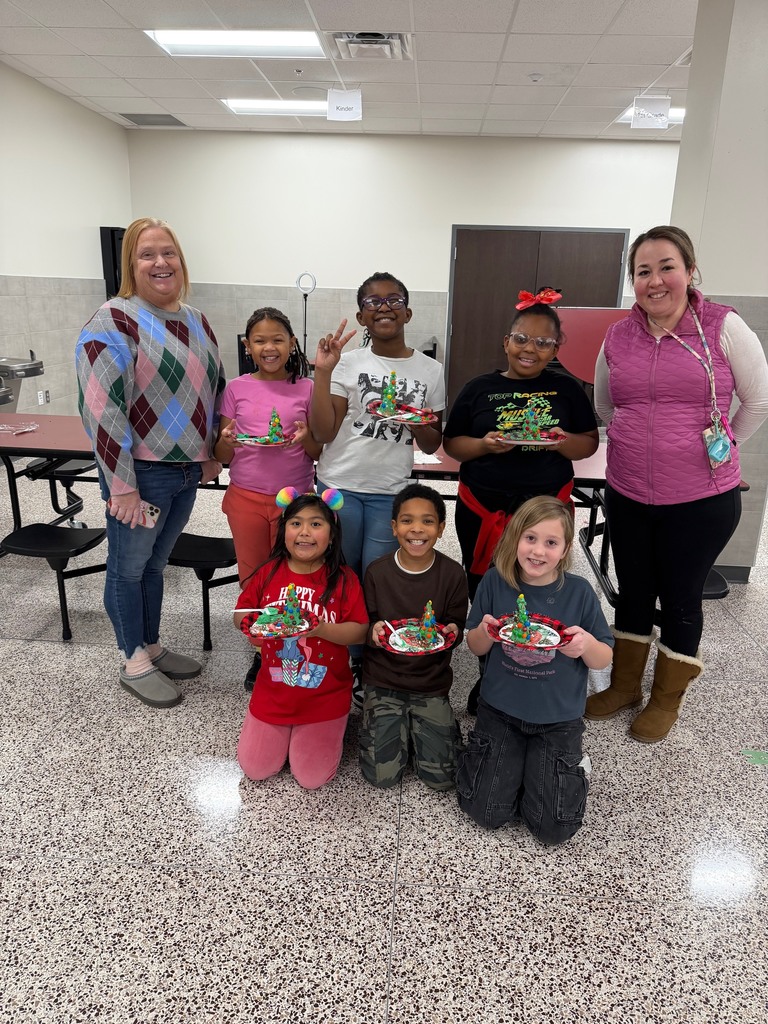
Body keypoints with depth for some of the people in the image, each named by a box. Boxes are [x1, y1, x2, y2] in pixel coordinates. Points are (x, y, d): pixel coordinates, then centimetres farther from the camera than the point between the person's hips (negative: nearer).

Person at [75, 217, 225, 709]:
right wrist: (121, 485, -21)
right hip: (142, 473, -6)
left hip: (188, 470, 7)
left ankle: (152, 647, 35)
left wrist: (213, 455, 14)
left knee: (155, 563, 20)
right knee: (129, 567, 9)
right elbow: (101, 407, -19)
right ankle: (135, 664, 24)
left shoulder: (197, 322, 9)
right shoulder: (114, 320, -13)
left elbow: (215, 388, 19)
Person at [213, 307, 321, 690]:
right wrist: (228, 440, -18)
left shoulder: (306, 389, 0)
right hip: (246, 497, 1)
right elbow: (223, 457, 4)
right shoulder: (237, 389, 2)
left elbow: (318, 452, 3)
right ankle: (262, 653, 28)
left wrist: (305, 439, -19)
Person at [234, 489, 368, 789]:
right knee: (255, 769, 7)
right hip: (273, 692, 3)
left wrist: (322, 630, -30)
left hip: (325, 695, -3)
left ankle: (332, 728, 31)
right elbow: (241, 614, 4)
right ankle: (285, 731, 35)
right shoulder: (269, 572, -4)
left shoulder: (343, 579, -13)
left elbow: (360, 632, -15)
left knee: (312, 778, 2)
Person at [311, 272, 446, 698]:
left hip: (391, 494, 1)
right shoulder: (346, 363, 0)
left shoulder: (430, 371, 4)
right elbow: (323, 433, -6)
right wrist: (323, 372, -13)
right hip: (339, 487, 0)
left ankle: (367, 664, 26)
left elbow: (432, 445, 10)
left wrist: (415, 421, -12)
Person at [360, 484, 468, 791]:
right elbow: (364, 627, 1)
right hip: (383, 678, 0)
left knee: (441, 777, -3)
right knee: (382, 775, -5)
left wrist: (452, 632, -22)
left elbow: (458, 627, 1)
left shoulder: (452, 574, -9)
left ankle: (437, 722, 26)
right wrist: (374, 631, -23)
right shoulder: (377, 572, -8)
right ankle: (398, 725, 25)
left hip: (431, 682, 0)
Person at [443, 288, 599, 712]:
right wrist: (485, 445, -15)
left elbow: (589, 443, 7)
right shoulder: (480, 388, 3)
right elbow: (451, 443, 5)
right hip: (482, 509, 1)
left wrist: (564, 441, -14)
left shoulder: (567, 389, 4)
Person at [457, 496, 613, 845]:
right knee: (486, 811, -3)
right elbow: (475, 647, 3)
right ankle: (510, 761, 25)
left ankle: (572, 765, 23)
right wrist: (486, 632, -21)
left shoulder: (578, 592, -12)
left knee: (553, 827, -5)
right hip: (500, 710, 1)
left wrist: (588, 644, -25)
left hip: (558, 717, -1)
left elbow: (604, 660, -2)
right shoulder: (494, 582, -9)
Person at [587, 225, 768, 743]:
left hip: (701, 500, -3)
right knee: (633, 593, 17)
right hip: (627, 496, 3)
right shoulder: (617, 337, 2)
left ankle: (667, 700, 32)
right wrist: (643, 443, 11)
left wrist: (719, 448, 7)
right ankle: (624, 685, 37)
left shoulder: (724, 327, -8)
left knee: (681, 598, 11)